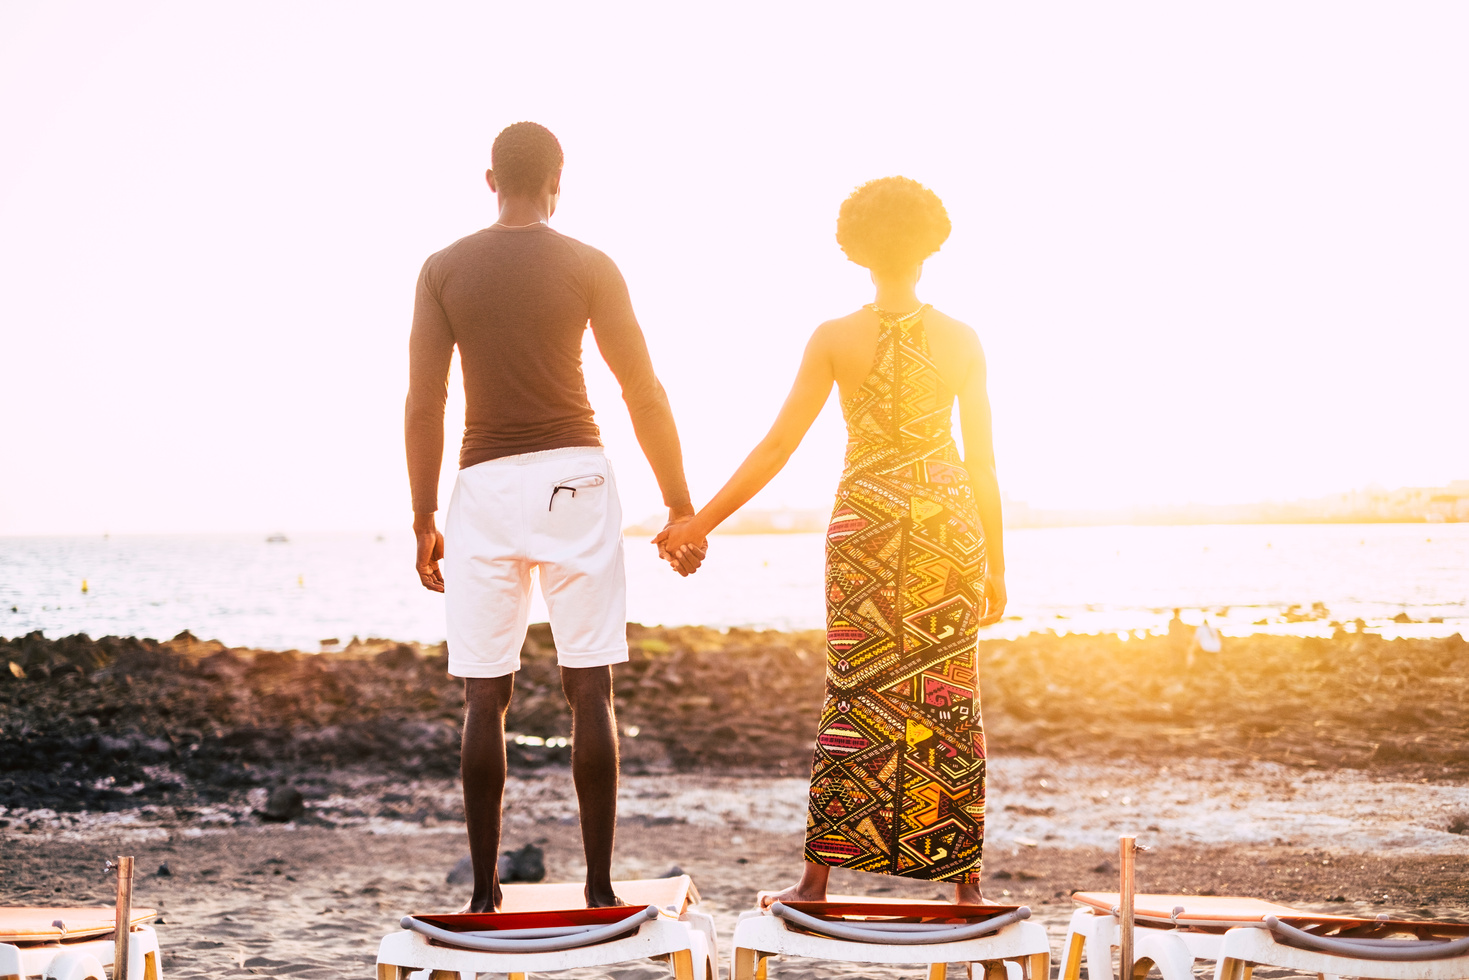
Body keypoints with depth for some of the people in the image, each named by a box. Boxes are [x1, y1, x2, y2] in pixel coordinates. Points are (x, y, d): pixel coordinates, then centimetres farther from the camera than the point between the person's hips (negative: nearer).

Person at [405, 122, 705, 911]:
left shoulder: (444, 270, 5)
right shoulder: (588, 266, 1)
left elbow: (423, 404, 2)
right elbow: (644, 394, -1)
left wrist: (423, 522, 8)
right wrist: (680, 507, 6)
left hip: (484, 484, 1)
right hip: (573, 477, -1)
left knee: (485, 696, 5)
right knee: (590, 689, 1)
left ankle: (484, 894, 6)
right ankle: (599, 888, 1)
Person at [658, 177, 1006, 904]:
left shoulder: (834, 339, -5)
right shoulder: (962, 341, -2)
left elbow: (777, 446, -6)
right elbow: (982, 461, 1)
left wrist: (700, 523, -1)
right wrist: (995, 564, 10)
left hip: (864, 522, 0)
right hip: (949, 522, 1)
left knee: (853, 695, 5)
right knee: (950, 699, 6)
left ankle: (819, 877, 5)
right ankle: (965, 879, 11)